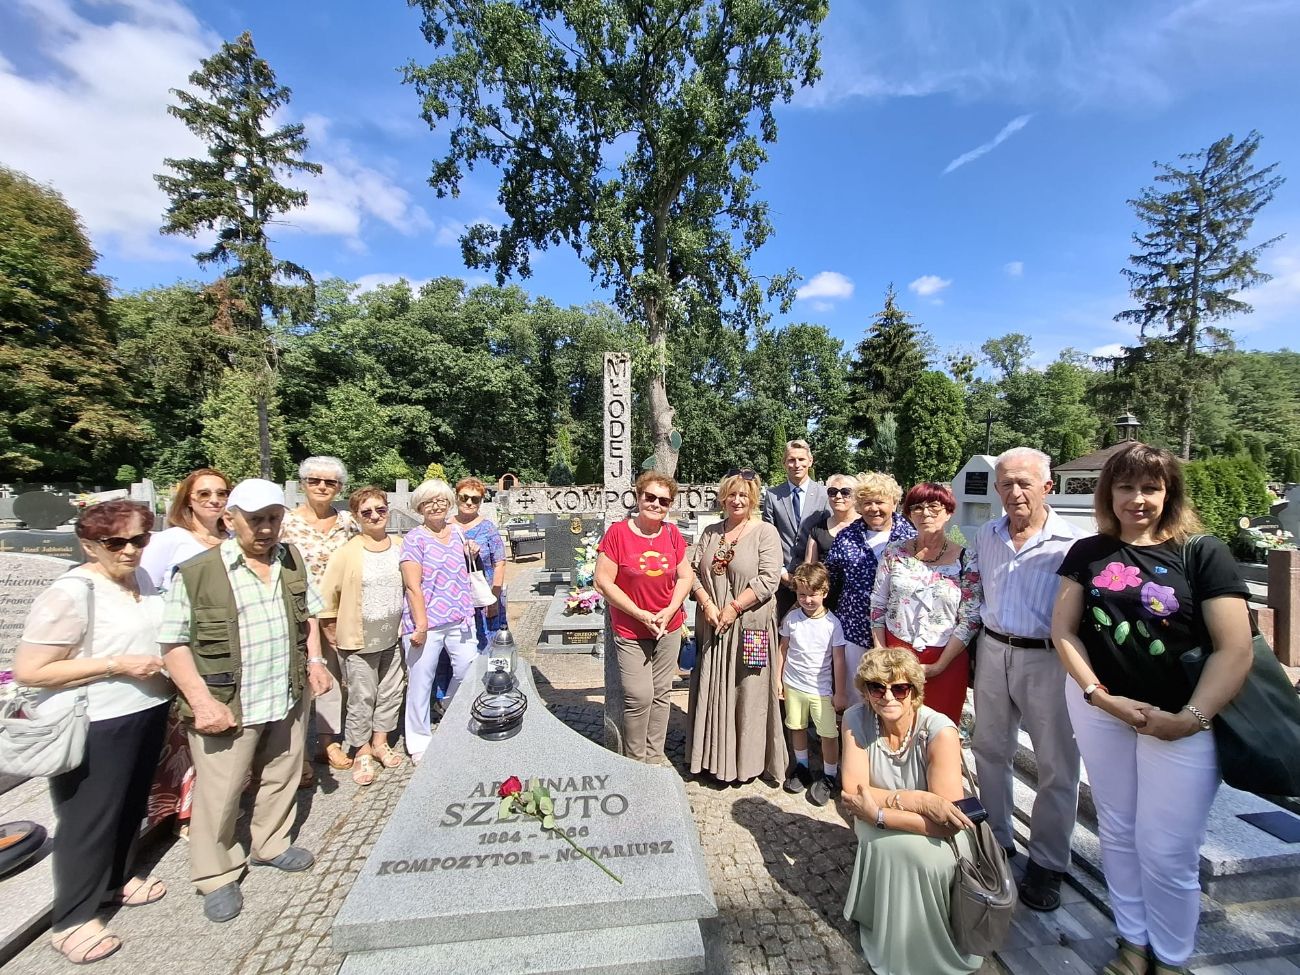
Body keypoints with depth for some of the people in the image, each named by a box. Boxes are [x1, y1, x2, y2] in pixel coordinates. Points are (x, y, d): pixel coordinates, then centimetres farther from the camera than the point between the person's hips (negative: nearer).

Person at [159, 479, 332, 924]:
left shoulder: (293, 561, 1)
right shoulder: (197, 573, -14)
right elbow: (173, 643, -10)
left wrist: (315, 660, 4)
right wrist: (201, 700, -18)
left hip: (289, 698, 5)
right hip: (227, 705, -4)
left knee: (281, 778, 20)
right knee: (219, 792, 10)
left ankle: (270, 845, 43)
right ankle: (217, 876, 34)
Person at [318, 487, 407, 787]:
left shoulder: (400, 547, -2)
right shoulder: (347, 553, -16)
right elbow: (327, 596, -10)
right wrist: (333, 633, -6)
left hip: (392, 638, 4)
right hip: (359, 641, -4)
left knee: (391, 692, 16)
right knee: (362, 698, 8)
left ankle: (380, 742, 36)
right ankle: (362, 752, 29)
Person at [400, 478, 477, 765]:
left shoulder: (457, 532, 11)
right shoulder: (415, 538, -6)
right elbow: (413, 585, -11)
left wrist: (470, 555, 5)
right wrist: (421, 624, -15)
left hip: (460, 619, 5)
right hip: (427, 622, -5)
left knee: (469, 672, 10)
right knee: (421, 682, 5)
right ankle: (419, 743, 25)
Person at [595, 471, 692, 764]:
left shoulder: (672, 533, 0)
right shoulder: (618, 532, -13)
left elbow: (685, 576, 6)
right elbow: (603, 582, -14)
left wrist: (669, 611, -10)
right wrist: (641, 615, -16)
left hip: (669, 628, 4)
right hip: (630, 630, -4)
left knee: (661, 694, 14)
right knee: (639, 696, -3)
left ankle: (655, 758, 33)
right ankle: (635, 761, 22)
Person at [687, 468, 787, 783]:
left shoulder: (765, 532, -6)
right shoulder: (711, 532, 9)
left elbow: (768, 580, -14)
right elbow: (694, 571, 6)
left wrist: (734, 607, -15)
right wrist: (707, 605, -9)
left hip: (749, 626, -4)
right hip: (713, 626, 5)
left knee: (748, 692, 6)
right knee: (713, 690, 13)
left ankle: (748, 759, 26)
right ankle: (714, 757, 31)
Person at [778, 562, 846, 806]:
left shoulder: (832, 623, -13)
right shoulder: (791, 619, -6)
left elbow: (839, 660, -7)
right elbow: (783, 649, 4)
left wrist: (840, 692, -4)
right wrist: (778, 679, 4)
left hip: (822, 689, -2)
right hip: (793, 685, 3)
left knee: (829, 734, 4)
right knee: (797, 728, 17)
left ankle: (830, 777, 26)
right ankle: (801, 767, 38)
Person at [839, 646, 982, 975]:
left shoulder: (940, 732, -26)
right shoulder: (856, 720, -18)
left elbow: (948, 824, -28)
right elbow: (853, 793, -21)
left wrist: (877, 812, -30)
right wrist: (913, 799, -31)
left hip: (935, 839, -1)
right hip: (882, 840, 2)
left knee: (921, 856, -30)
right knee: (899, 847, -28)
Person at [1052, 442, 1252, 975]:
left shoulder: (1203, 553, -5)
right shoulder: (1088, 553, 1)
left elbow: (1235, 649, -9)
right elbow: (1063, 630, 0)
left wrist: (1190, 718, -14)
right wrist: (1099, 694, -10)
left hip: (1181, 720, -2)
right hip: (1100, 708, 2)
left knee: (1166, 850, 7)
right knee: (1118, 834, 15)